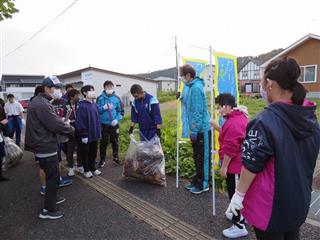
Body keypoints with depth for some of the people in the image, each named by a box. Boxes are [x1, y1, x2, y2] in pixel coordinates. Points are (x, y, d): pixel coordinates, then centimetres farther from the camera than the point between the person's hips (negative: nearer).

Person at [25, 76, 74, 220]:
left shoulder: (39, 101, 12)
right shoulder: (42, 104, -22)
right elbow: (55, 124, -24)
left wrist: (64, 125, -1)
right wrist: (70, 129, -8)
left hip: (42, 145, 10)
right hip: (46, 146, -10)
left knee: (51, 174, 23)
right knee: (53, 177, 1)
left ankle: (52, 198, 40)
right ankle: (48, 210, 12)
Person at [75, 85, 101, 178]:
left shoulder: (95, 105, 6)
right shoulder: (82, 106, -16)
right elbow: (79, 122, -18)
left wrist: (99, 132, 13)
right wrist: (83, 135, -18)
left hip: (94, 134, 6)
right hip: (86, 135, -6)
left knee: (93, 152, 17)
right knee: (85, 153, 10)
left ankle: (93, 168, 33)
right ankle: (87, 170, 25)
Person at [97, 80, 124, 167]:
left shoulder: (117, 98, -1)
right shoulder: (100, 98, -4)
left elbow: (121, 111, 1)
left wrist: (117, 119, -13)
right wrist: (103, 108, -19)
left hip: (114, 125, 1)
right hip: (104, 124, -1)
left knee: (115, 142, 14)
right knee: (103, 143, 6)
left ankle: (116, 157, 32)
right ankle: (102, 159, 22)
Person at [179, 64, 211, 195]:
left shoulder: (196, 88, -18)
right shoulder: (192, 87, 11)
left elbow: (198, 111, -22)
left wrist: (194, 130, -20)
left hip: (201, 129, -9)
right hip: (197, 128, 9)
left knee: (202, 157, 4)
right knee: (197, 157, 18)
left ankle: (203, 184, 18)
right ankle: (197, 180, 32)